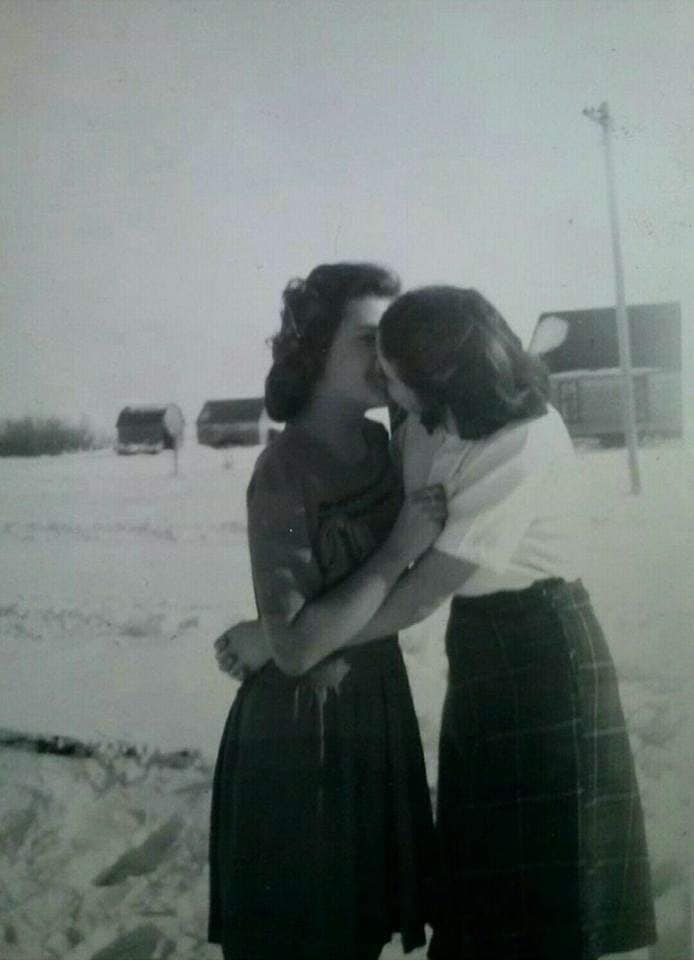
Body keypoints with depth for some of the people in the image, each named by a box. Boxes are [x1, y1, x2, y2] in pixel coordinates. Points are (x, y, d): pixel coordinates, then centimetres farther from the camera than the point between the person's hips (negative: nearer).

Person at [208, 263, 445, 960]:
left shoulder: (376, 444, 2)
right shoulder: (285, 470, -21)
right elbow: (295, 647, -25)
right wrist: (398, 553, -23)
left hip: (373, 708, 7)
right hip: (305, 730, -7)